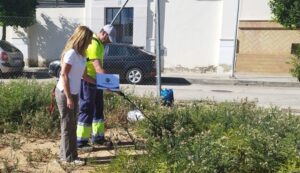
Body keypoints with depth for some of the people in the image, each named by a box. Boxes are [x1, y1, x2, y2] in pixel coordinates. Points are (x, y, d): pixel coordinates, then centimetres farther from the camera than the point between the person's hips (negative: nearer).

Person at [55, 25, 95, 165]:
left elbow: (84, 75, 14)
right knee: (68, 126, 0)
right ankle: (70, 157, 10)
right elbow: (64, 75, -19)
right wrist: (68, 97, -20)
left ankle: (64, 153, 26)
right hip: (65, 93, -9)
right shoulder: (71, 53, -17)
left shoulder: (81, 55, 10)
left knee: (71, 125, 14)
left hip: (74, 93, 9)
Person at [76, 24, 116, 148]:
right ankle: (81, 141, 4)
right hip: (87, 81, -10)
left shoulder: (99, 44, 13)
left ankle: (98, 137, 24)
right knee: (87, 111, -5)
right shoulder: (93, 45, -21)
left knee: (98, 109, 14)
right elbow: (98, 68, -31)